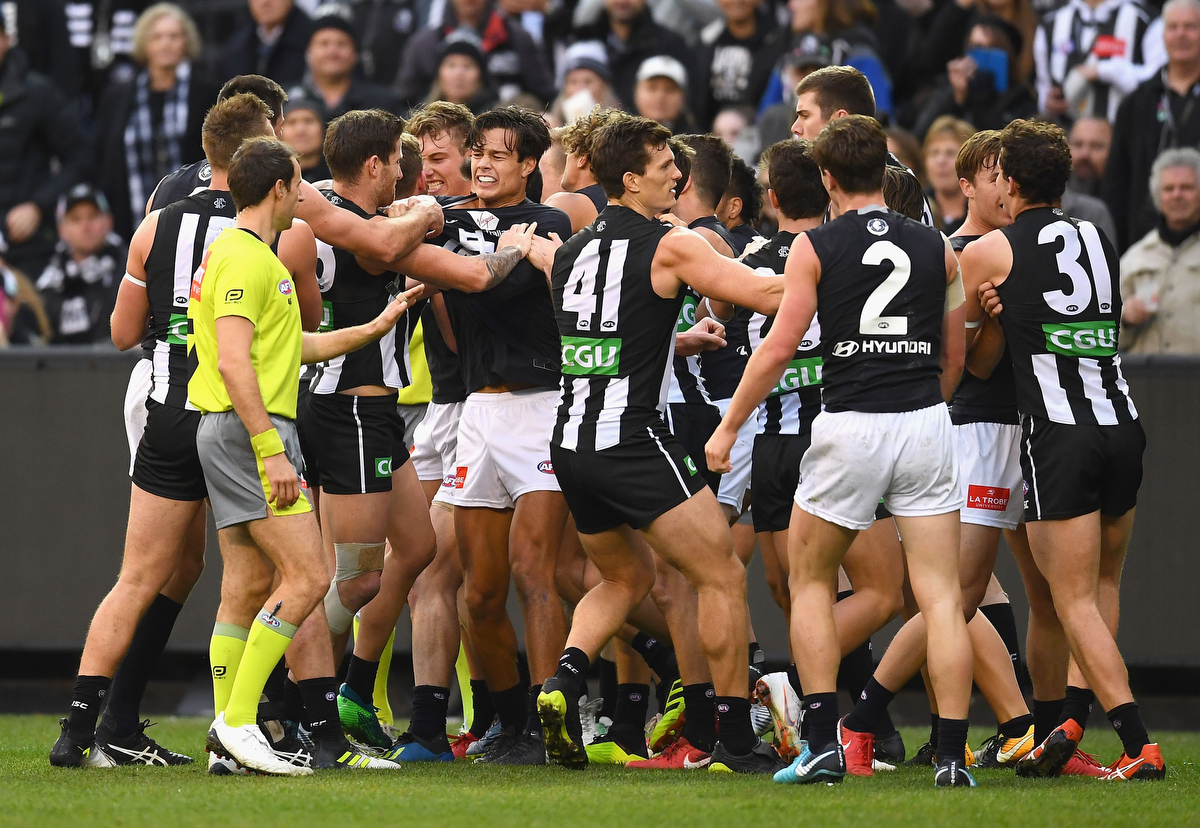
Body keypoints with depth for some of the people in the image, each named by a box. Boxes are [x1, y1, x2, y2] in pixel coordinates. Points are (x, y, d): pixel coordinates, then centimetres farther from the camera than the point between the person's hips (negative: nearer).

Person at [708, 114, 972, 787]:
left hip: (850, 427, -2)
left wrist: (729, 427, 5)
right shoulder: (937, 248, 8)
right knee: (941, 597, 1)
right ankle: (953, 754, -7)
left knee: (811, 582, 15)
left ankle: (825, 745, 6)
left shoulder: (816, 247, -1)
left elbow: (779, 348, -5)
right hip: (927, 425, 2)